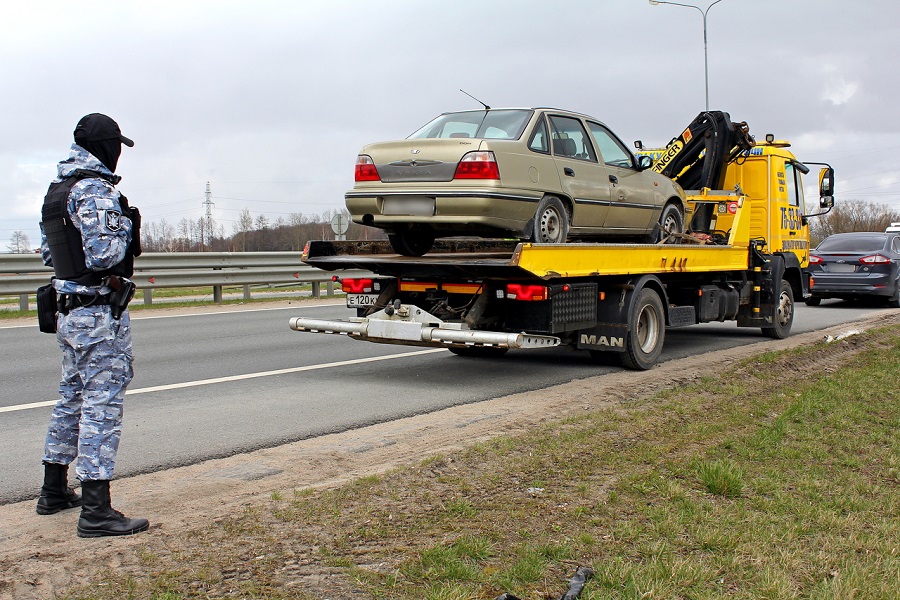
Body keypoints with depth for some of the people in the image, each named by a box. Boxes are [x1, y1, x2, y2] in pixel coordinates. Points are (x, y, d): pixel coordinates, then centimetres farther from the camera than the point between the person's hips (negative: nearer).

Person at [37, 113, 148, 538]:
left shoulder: (56, 190, 14)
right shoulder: (95, 191, -16)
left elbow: (48, 252, 22)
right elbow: (104, 255, -24)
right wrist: (125, 228, -7)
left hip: (69, 311, 10)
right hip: (101, 315, -10)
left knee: (72, 398, 20)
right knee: (101, 405, -8)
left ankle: (54, 491, 31)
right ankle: (96, 511, -6)